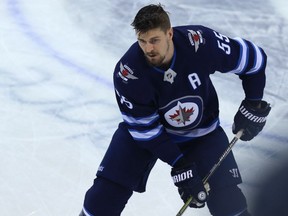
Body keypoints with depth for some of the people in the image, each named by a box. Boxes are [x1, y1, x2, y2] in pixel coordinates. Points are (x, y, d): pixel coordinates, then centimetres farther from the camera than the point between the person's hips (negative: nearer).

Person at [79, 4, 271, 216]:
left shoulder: (202, 43, -30)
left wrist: (253, 106, -11)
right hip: (145, 127, 0)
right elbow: (145, 128, -21)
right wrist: (180, 166, -23)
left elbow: (254, 58, -14)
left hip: (200, 131, 0)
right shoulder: (127, 72, -29)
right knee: (106, 192, -10)